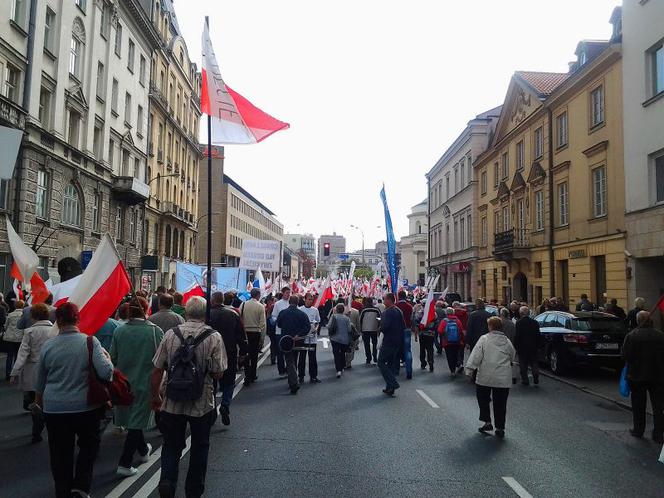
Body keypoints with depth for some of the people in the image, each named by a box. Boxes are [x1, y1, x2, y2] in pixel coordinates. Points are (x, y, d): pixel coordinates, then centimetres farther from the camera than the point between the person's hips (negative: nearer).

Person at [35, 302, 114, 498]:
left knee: (60, 453, 15)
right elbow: (106, 373, -19)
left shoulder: (47, 346, -4)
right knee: (89, 445, 20)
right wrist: (107, 357, 2)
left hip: (54, 408, 2)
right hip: (86, 407, -2)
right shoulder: (90, 341, -12)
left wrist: (39, 400, 27)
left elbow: (40, 381, 9)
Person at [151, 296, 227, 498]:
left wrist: (155, 396, 12)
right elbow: (218, 373, -12)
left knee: (171, 446, 18)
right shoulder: (214, 337, -12)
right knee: (199, 447, 18)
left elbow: (157, 370, -2)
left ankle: (167, 481, -2)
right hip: (202, 404, -1)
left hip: (172, 403, 1)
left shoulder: (170, 334, -7)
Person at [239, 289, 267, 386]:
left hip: (244, 332, 2)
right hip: (256, 333, -2)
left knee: (246, 355, 8)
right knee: (254, 355, 12)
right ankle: (252, 376, 21)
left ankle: (247, 377, 2)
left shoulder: (243, 305, -2)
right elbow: (262, 323, -9)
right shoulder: (260, 306, -9)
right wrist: (262, 338, -2)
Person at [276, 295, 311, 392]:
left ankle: (294, 384, -18)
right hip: (297, 341, 2)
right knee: (294, 361, 19)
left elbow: (278, 324, 9)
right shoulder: (302, 314, -4)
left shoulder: (282, 313, -7)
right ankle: (292, 382, 30)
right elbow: (308, 327, -13)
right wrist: (298, 335, -14)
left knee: (290, 363, -3)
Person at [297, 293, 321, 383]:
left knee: (312, 357, 5)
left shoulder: (315, 310, 8)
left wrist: (316, 328, -4)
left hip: (313, 337, 3)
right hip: (303, 336, -2)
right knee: (302, 357, 5)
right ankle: (301, 376, 14)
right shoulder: (300, 309, -2)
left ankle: (313, 376, 11)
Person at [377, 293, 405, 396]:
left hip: (388, 341, -9)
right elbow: (403, 326, 14)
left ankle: (393, 384, -10)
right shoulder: (399, 311, 10)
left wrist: (381, 329, -4)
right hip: (398, 341, 9)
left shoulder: (387, 312, -18)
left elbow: (384, 327, -24)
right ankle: (390, 388, 18)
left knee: (381, 362, 0)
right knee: (391, 363, 15)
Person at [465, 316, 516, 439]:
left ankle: (487, 422, 10)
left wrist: (470, 369, -8)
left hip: (485, 377, -3)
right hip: (504, 378, 3)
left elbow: (476, 355, -11)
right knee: (500, 403, 9)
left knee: (483, 399, 15)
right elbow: (513, 357, 18)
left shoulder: (484, 339, -5)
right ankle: (500, 428, 13)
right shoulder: (507, 341, 6)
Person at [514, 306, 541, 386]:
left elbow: (516, 336, -11)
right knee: (534, 362, 14)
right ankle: (536, 376, -2)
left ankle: (525, 380, 7)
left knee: (523, 364, 6)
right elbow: (539, 335, 5)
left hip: (522, 346, -3)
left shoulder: (519, 323, -11)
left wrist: (516, 346, -3)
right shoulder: (535, 322, 0)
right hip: (533, 347, 3)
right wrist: (538, 344, 13)